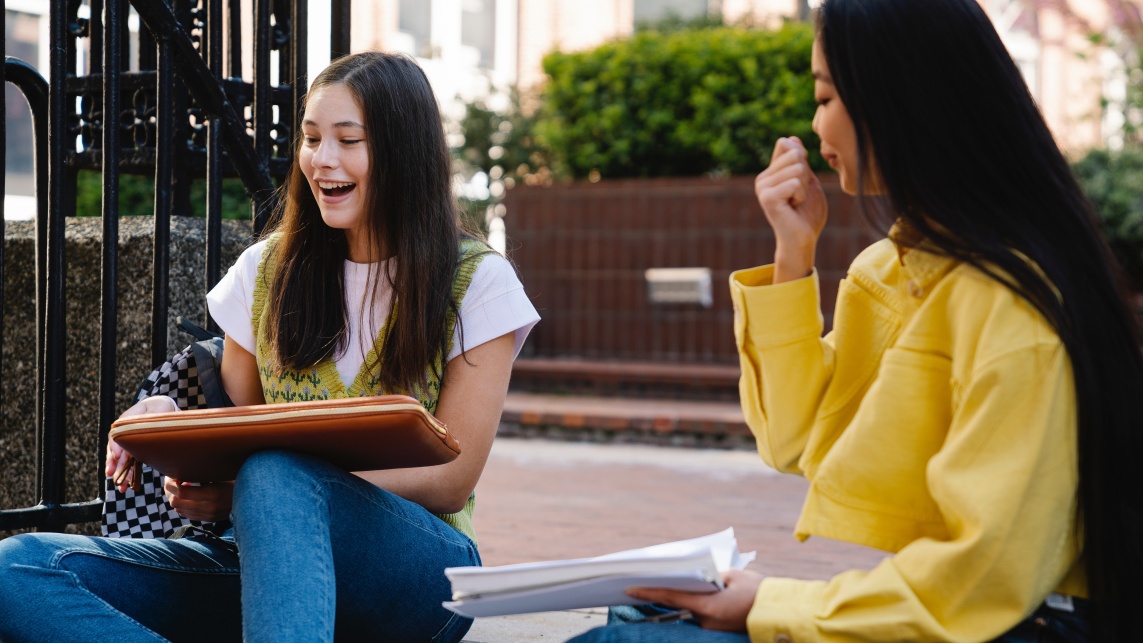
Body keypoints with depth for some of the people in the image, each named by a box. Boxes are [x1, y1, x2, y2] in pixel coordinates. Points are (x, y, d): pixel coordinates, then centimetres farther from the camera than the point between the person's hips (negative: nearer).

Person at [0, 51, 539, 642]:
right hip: (266, 559, 4)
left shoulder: (477, 282, 1)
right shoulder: (267, 271, 12)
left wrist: (247, 487, -17)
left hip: (412, 569, -4)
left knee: (272, 472, -38)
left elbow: (449, 481, -4)